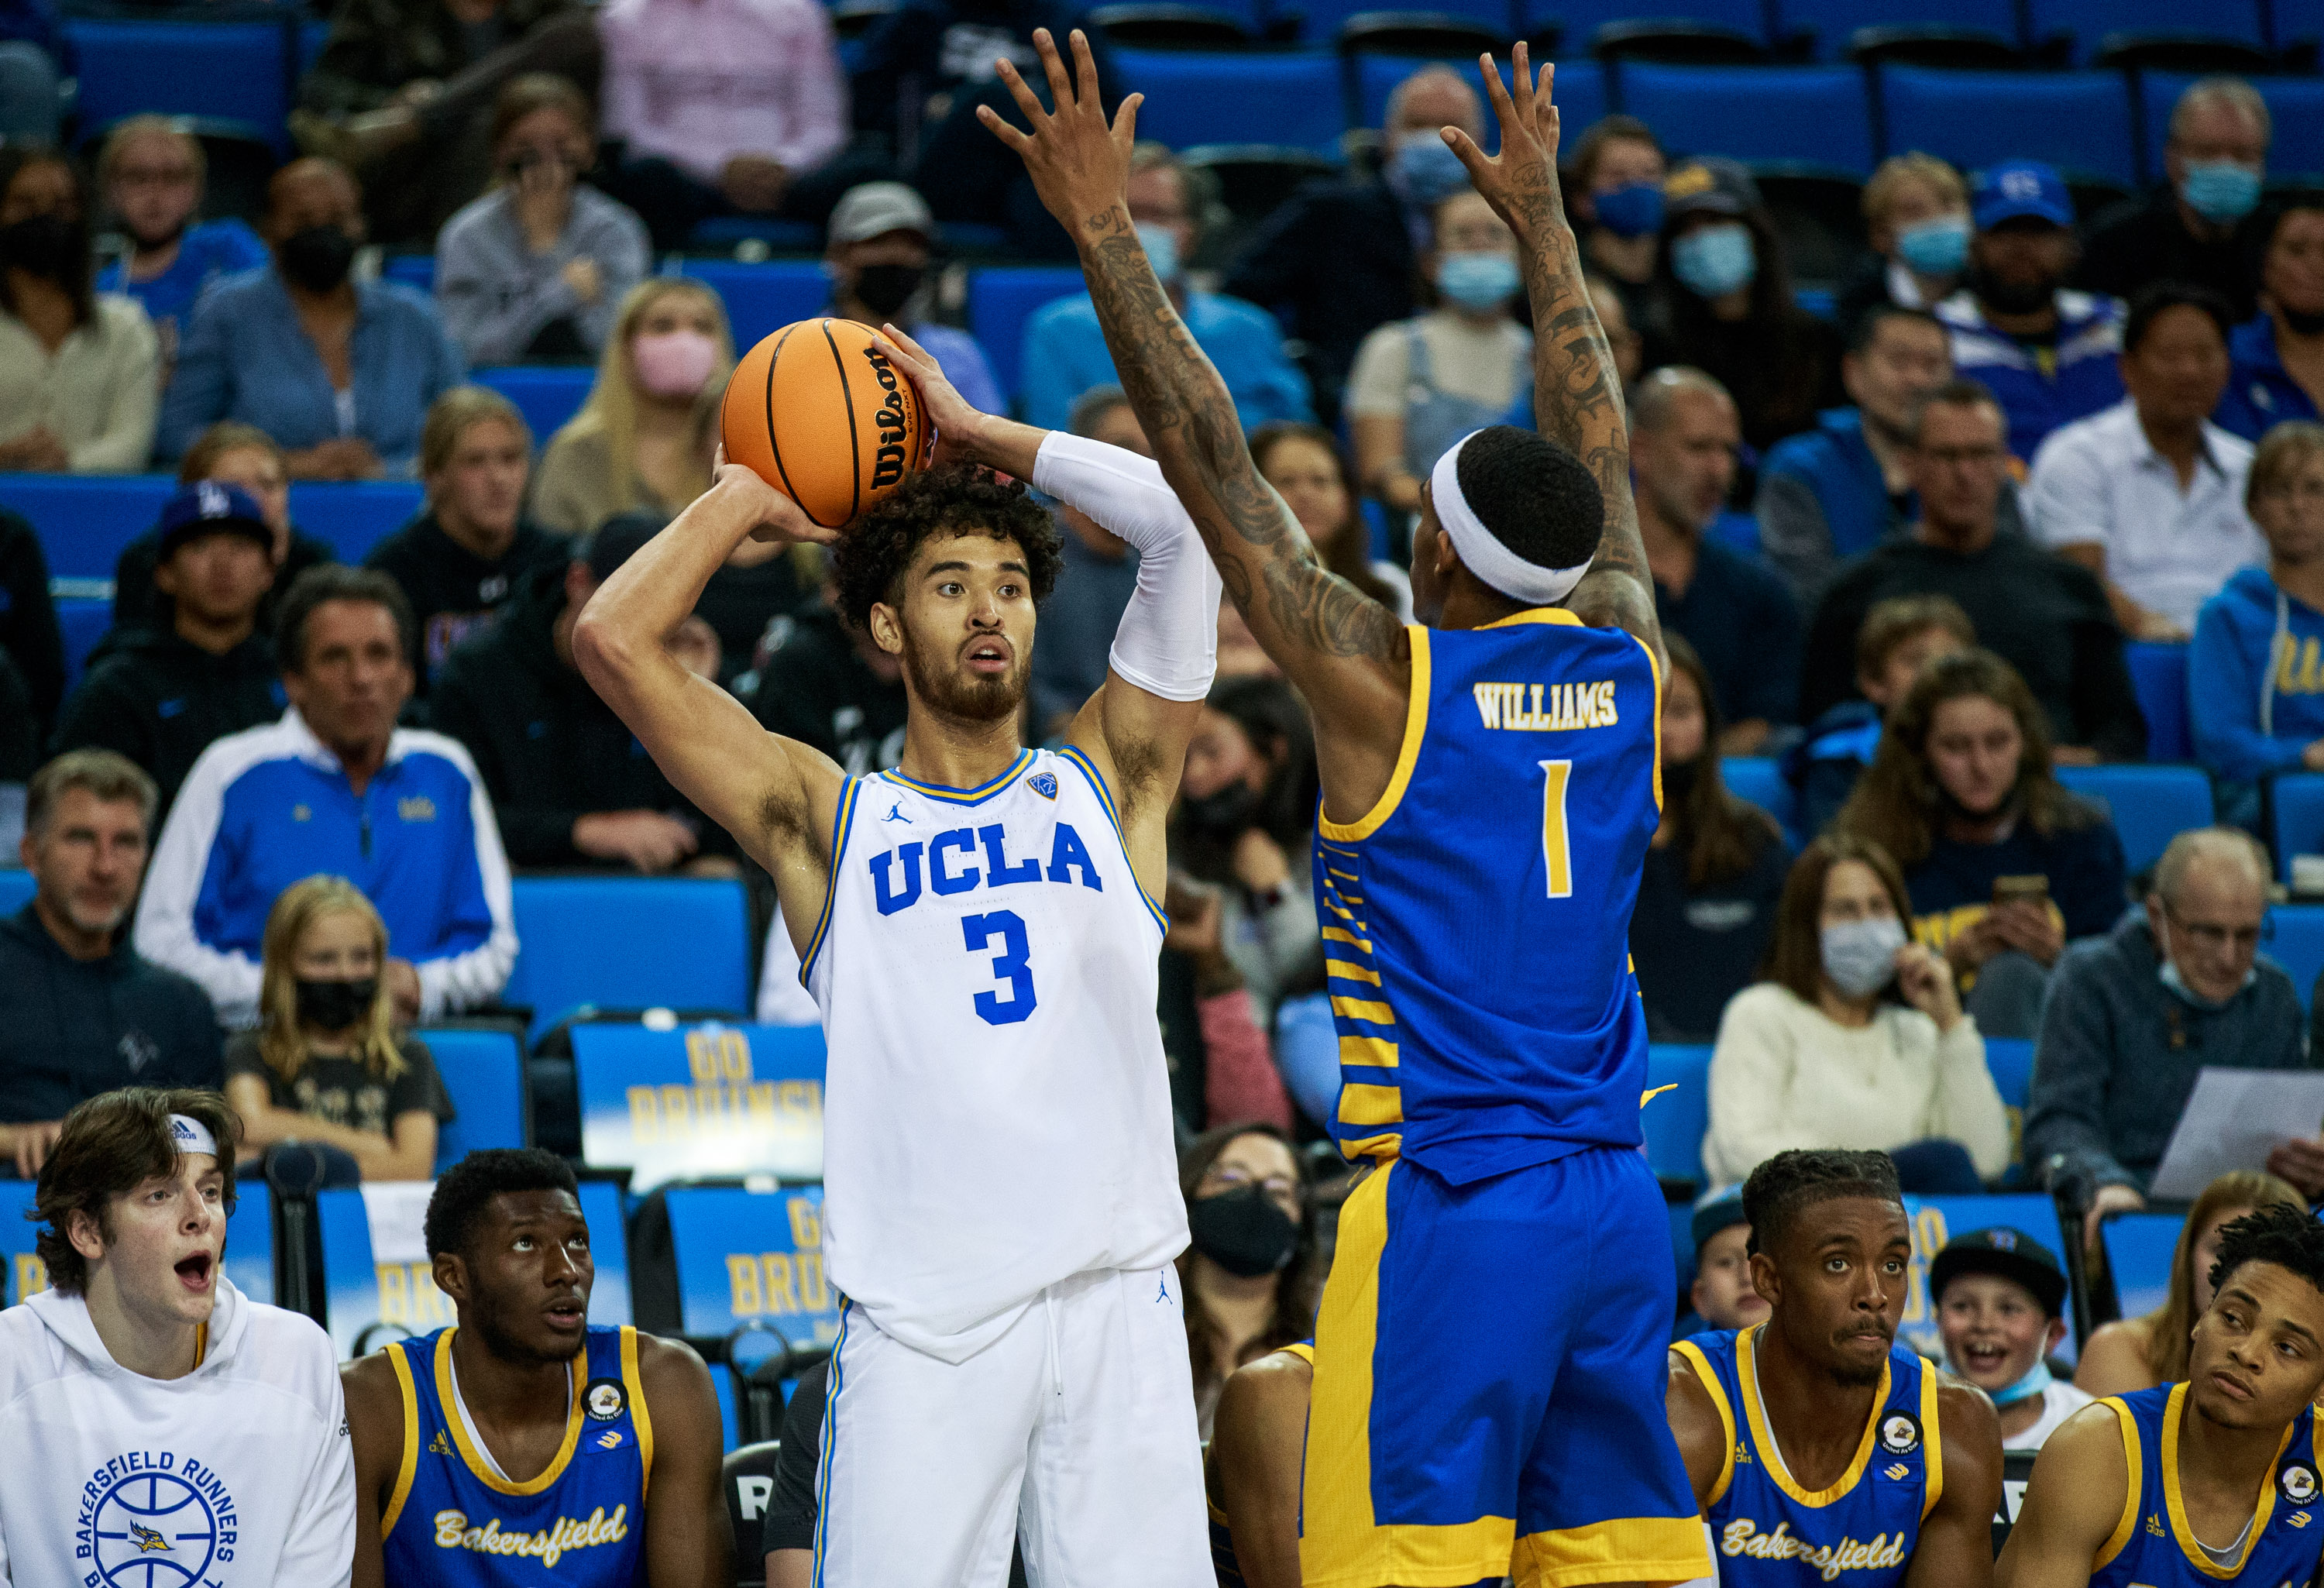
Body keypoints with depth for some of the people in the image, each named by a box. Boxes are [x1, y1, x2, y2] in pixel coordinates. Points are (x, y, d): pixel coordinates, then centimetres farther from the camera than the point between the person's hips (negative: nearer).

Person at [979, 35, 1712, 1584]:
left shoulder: (1379, 681, -7)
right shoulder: (1625, 660, 6)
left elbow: (1211, 462, -5)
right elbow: (1599, 440, 21)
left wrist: (1108, 233, -1)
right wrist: (1541, 213, 33)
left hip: (1447, 1209, -6)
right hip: (1615, 1208, 6)